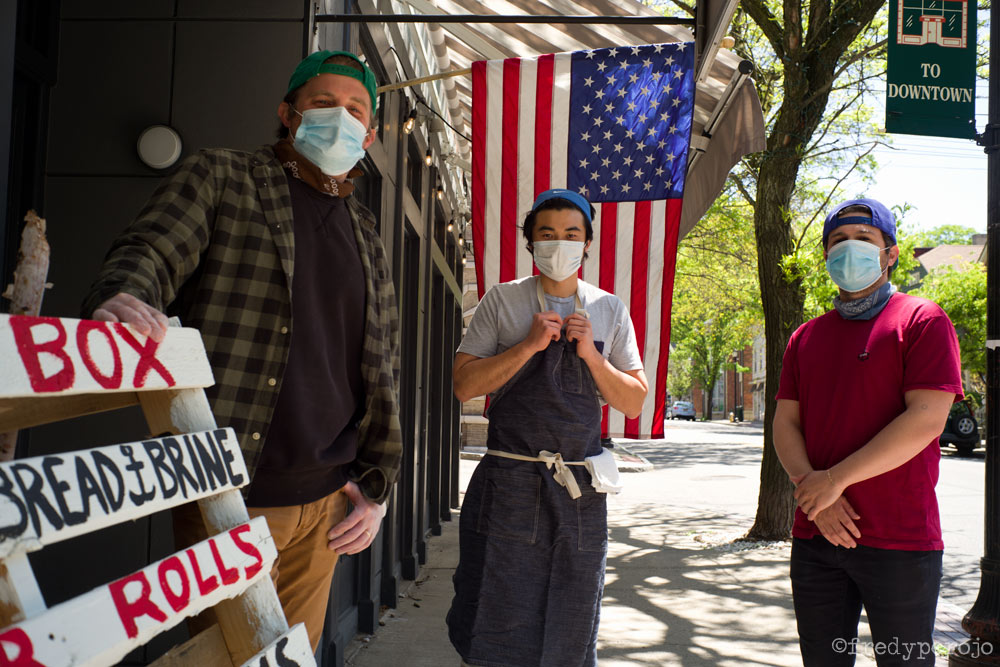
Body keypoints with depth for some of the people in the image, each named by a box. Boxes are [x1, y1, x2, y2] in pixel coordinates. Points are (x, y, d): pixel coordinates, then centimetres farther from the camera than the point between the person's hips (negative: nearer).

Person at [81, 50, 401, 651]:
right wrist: (124, 296, -33)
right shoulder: (221, 178, 5)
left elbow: (382, 371, 15)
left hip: (324, 503, 5)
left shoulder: (367, 238, 15)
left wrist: (376, 484, 9)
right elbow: (149, 251, -9)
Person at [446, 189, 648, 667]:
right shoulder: (502, 300, 2)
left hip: (580, 488, 2)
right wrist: (529, 345, -13)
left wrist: (591, 354, -8)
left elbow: (633, 402, 8)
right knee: (496, 626, 1)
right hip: (509, 483, -2)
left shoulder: (610, 310, 9)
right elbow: (464, 384, -3)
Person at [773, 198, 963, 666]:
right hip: (816, 538, 5)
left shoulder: (922, 321, -3)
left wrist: (835, 479, -15)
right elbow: (785, 423, 9)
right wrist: (813, 493, -9)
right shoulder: (806, 337, 14)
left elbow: (926, 420, -14)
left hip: (900, 540, -5)